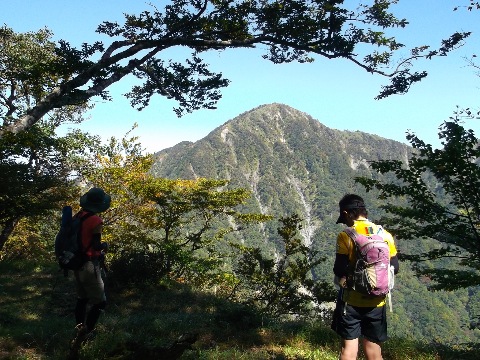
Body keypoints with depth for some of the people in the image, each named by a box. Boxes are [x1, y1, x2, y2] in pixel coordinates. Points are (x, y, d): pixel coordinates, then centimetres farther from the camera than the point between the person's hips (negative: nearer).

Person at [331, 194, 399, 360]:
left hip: (351, 300, -4)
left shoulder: (346, 236, -12)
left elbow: (340, 270, -16)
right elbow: (394, 267, 4)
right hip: (377, 302, 4)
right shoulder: (385, 235, 1)